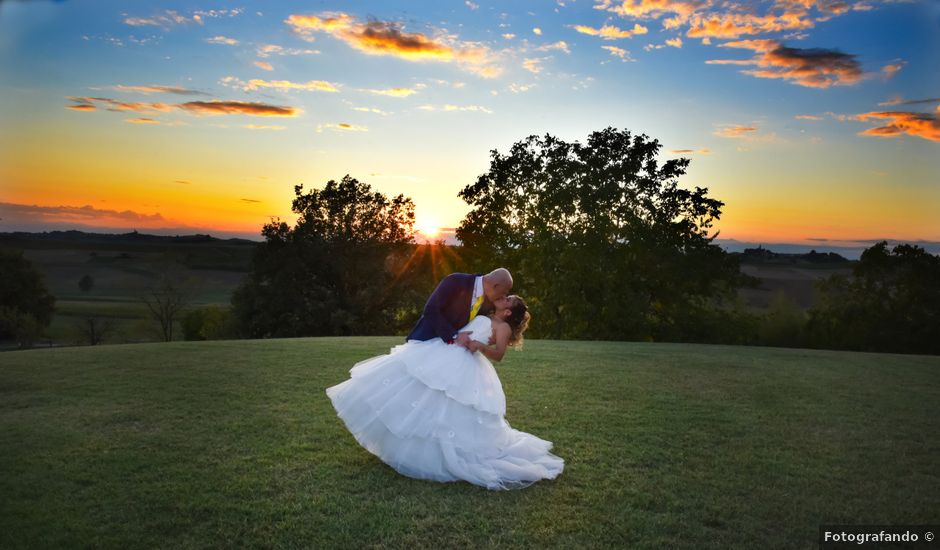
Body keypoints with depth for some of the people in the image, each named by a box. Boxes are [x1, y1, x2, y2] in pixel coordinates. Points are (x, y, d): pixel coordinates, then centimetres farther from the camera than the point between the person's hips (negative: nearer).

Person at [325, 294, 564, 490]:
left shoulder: (504, 327, 3)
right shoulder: (483, 316, 25)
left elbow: (498, 355, -13)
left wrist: (480, 346, -25)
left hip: (461, 367, -8)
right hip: (439, 353, 8)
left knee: (447, 411, -10)